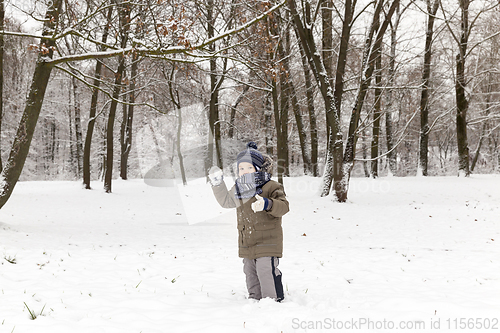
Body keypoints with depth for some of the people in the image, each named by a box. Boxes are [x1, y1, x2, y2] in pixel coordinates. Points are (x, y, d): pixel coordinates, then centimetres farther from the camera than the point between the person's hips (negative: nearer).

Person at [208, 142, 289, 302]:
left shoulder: (272, 187, -12)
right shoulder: (239, 190, 10)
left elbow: (283, 206, -24)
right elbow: (225, 201, 26)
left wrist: (266, 204, -43)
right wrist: (217, 184, 15)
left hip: (267, 242, -7)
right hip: (246, 245, 7)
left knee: (266, 273, -10)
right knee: (251, 275, 16)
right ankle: (254, 299, 29)